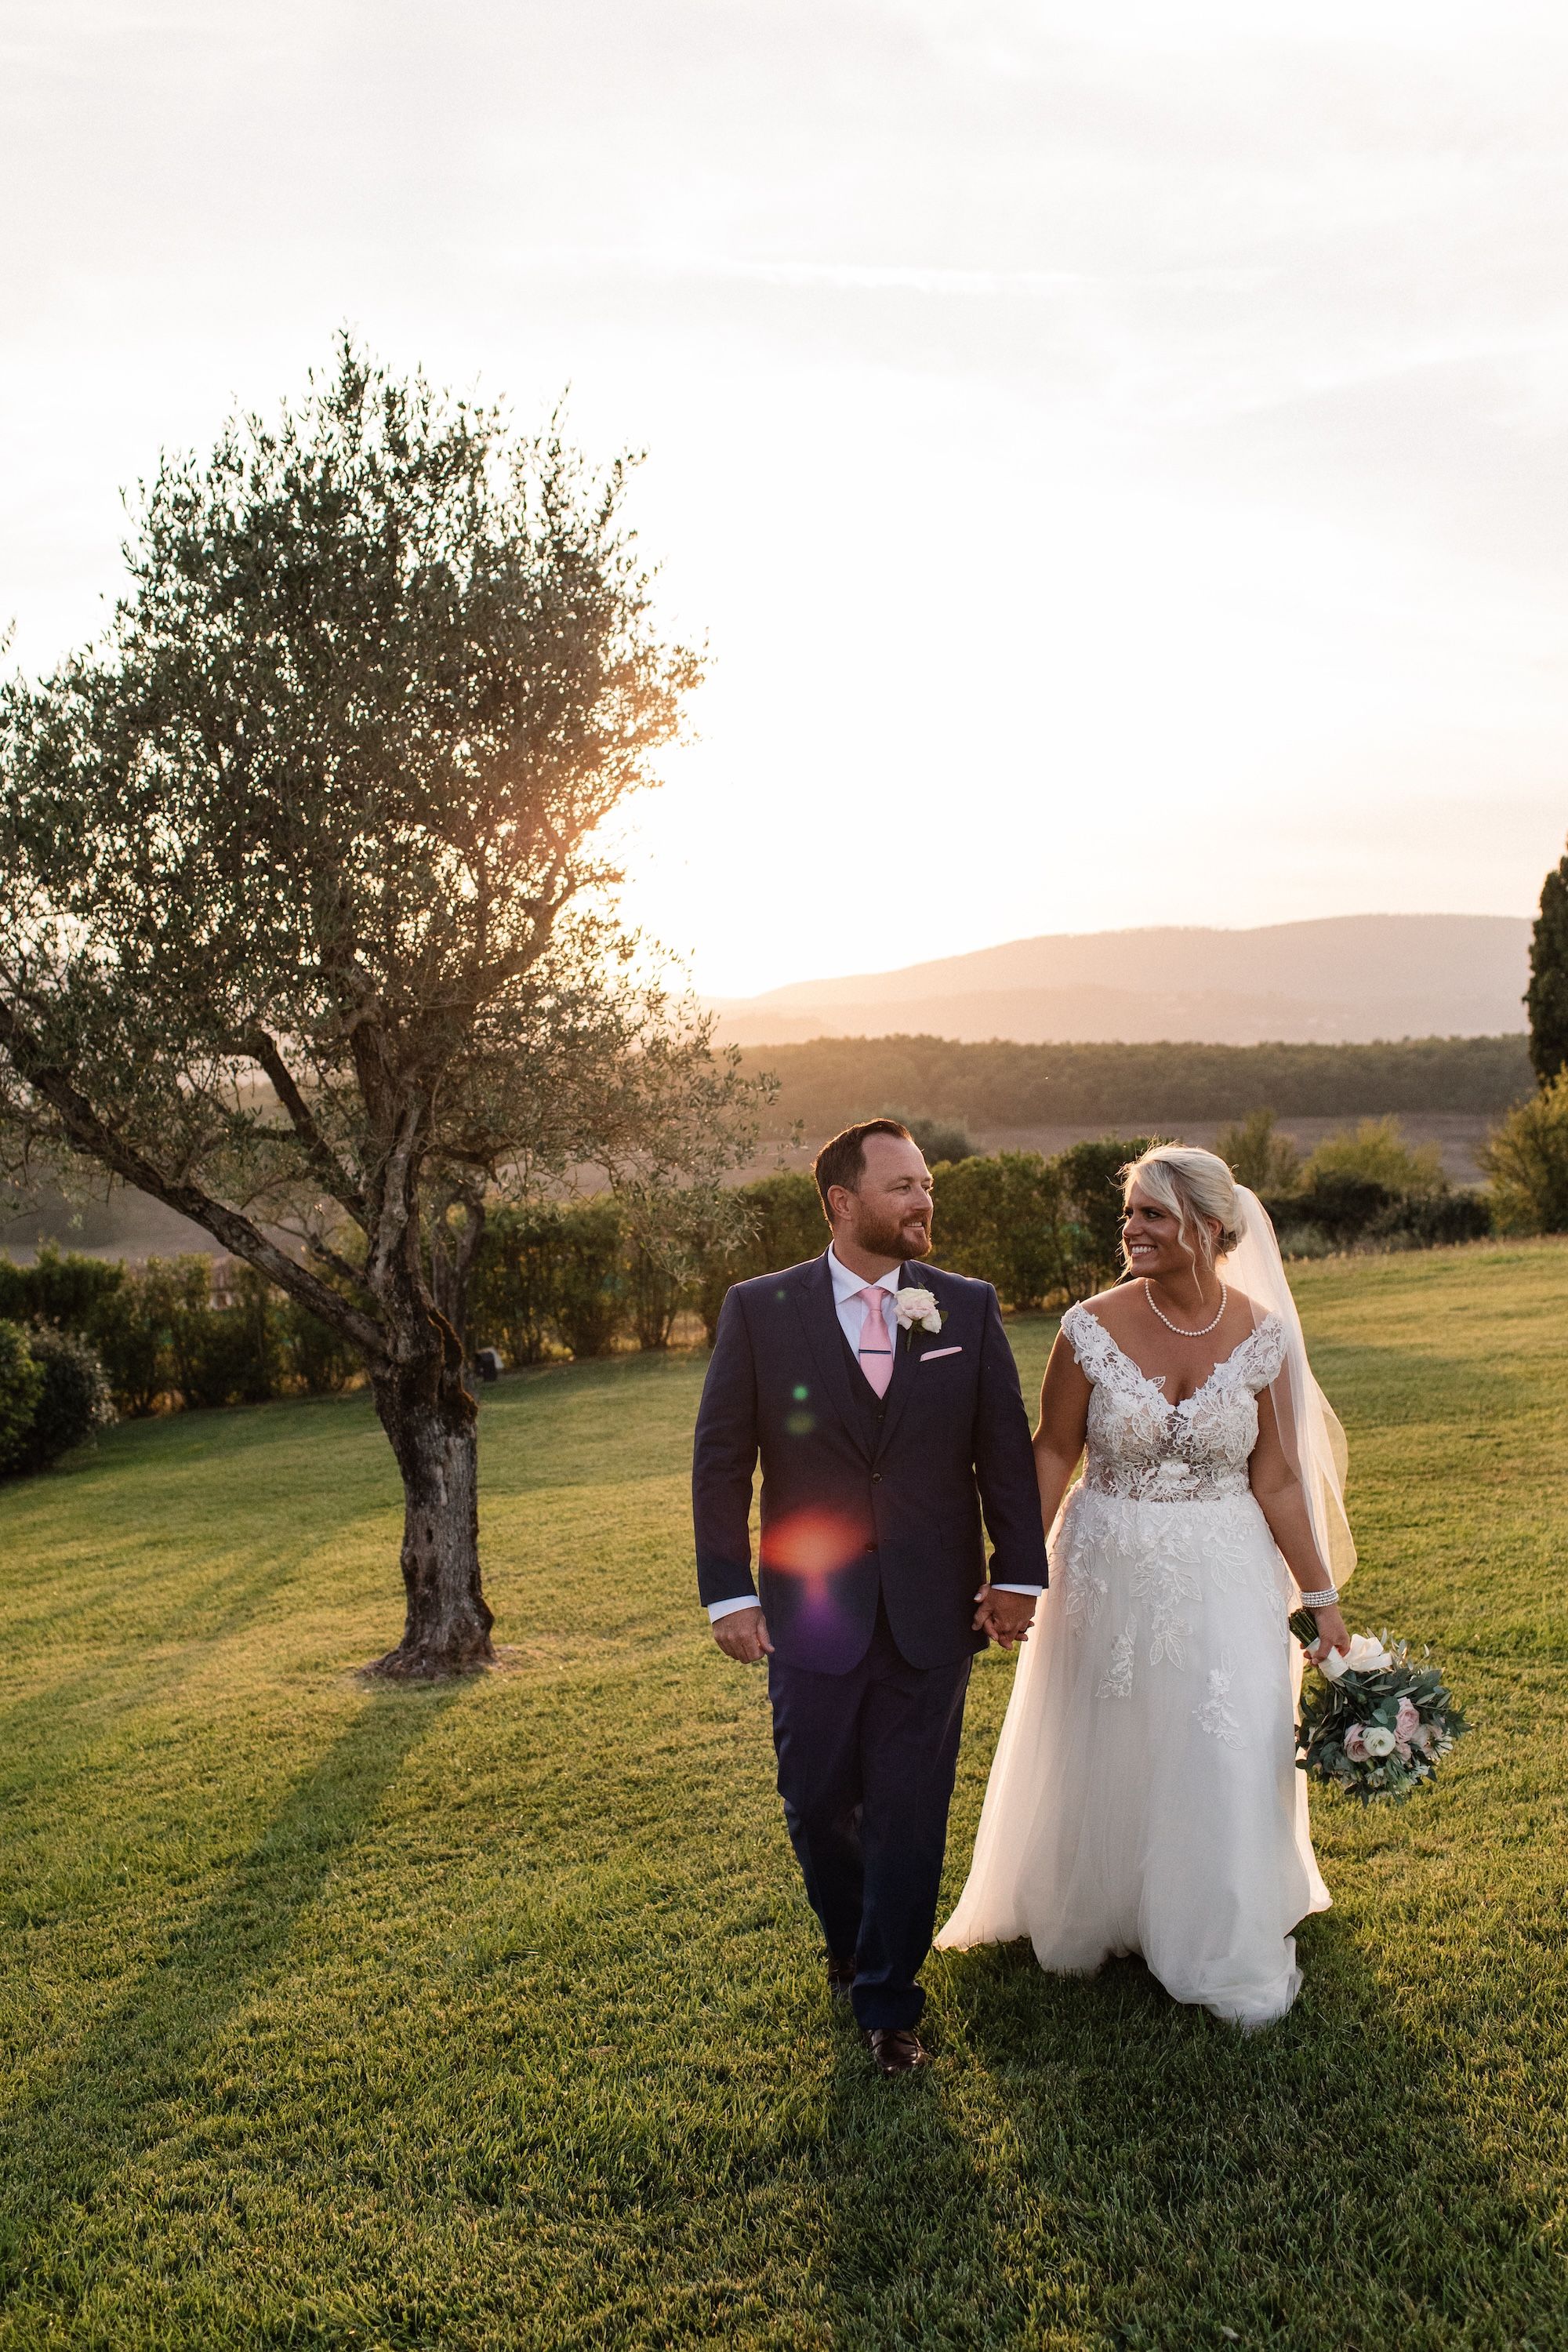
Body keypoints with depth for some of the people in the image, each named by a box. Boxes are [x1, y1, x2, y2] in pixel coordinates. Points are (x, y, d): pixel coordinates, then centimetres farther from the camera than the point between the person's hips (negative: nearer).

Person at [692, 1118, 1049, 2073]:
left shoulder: (970, 1307, -1)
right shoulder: (759, 1310, -6)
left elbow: (1006, 1448, 3)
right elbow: (722, 1459, -3)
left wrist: (1018, 1573, -1)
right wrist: (730, 1593, -6)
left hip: (934, 1611, 0)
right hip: (812, 1609, 0)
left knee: (911, 1813, 8)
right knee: (817, 1803, 14)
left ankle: (890, 2000, 29)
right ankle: (853, 1942, 44)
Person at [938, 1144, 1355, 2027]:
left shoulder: (1262, 1334, -9)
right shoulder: (1092, 1329, -12)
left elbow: (1277, 1480, -2)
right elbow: (1054, 1453, -4)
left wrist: (1324, 1598, -1)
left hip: (1224, 1582, 0)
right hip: (1111, 1573, 0)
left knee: (1229, 1763, 6)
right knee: (1103, 1754, 16)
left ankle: (1230, 1950, 33)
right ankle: (1093, 1916, 44)